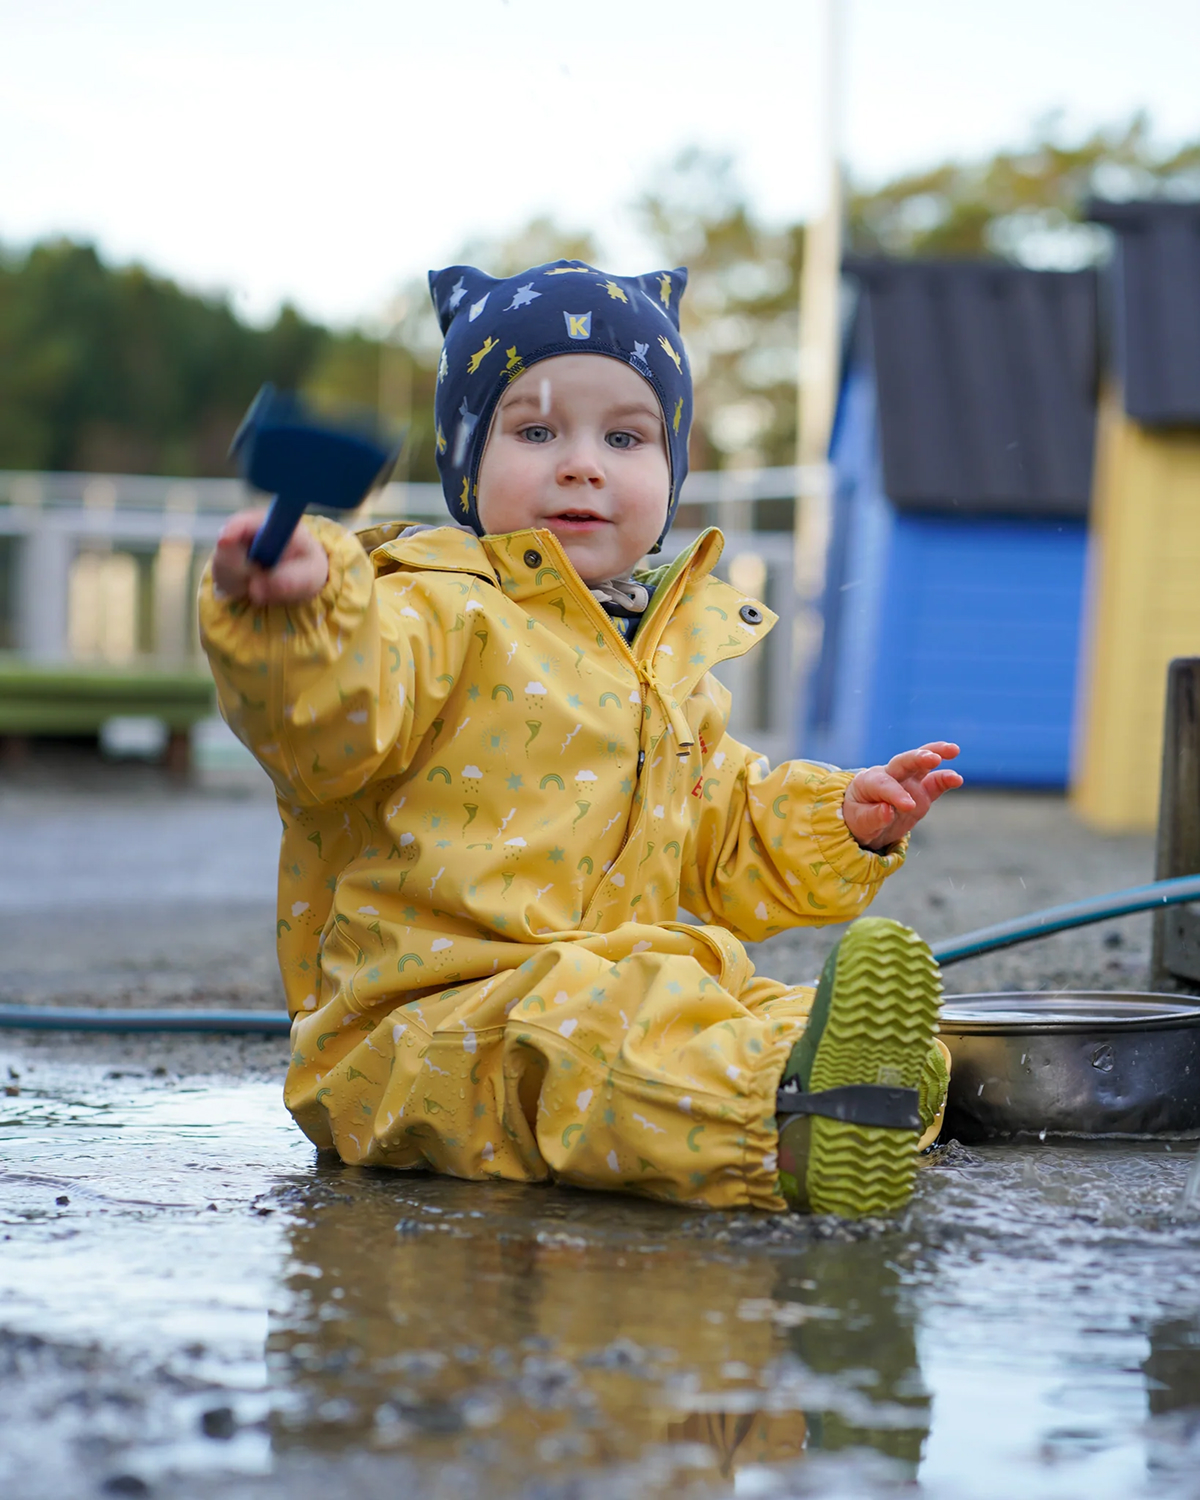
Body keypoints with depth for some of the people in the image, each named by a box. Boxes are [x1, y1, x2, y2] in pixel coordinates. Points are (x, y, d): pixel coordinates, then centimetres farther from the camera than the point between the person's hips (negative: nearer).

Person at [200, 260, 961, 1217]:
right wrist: (290, 612, -44)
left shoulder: (673, 663, 22)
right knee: (573, 1043, -38)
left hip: (616, 992, 8)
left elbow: (723, 849, 32)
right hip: (425, 1026, -8)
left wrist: (841, 825, 16)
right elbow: (323, 726, -24)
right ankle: (779, 1140, -60)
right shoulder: (438, 613, -4)